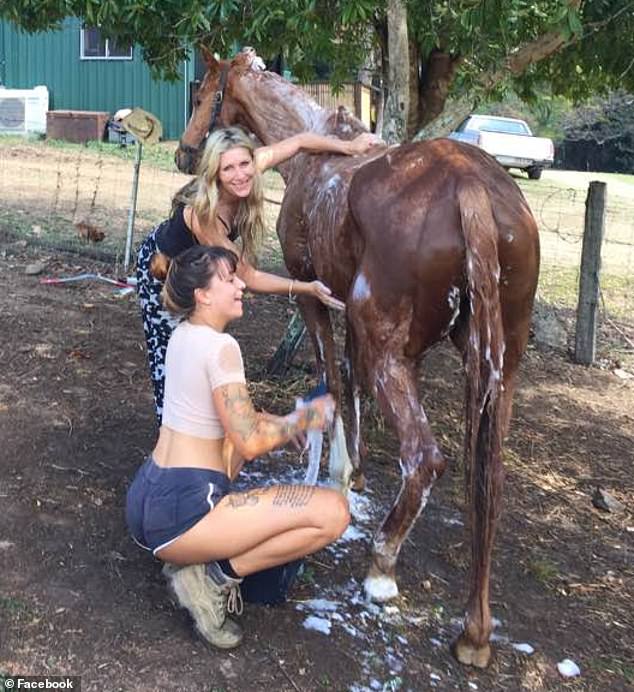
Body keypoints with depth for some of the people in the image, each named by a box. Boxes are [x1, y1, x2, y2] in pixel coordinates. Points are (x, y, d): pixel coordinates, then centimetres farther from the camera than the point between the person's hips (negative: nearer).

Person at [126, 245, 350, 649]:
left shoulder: (183, 334, 12)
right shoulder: (220, 347, -16)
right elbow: (251, 443, -16)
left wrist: (292, 422, 17)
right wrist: (309, 416, -2)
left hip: (146, 498, 9)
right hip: (177, 514, -9)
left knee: (243, 431, 33)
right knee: (334, 513, -13)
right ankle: (216, 575, -4)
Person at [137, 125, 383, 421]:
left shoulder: (253, 165, -26)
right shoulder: (203, 215, -41)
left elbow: (299, 141, -11)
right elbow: (248, 277, -34)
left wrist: (350, 147, -22)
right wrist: (308, 288, -37)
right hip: (161, 268, -6)